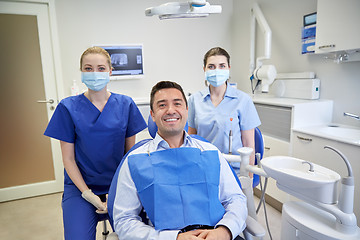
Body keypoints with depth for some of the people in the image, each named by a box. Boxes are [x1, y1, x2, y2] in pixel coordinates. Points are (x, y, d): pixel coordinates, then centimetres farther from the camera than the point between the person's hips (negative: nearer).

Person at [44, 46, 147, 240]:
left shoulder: (125, 104, -1)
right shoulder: (68, 107, -4)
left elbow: (131, 151, 2)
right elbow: (68, 159, -2)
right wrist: (88, 194, -10)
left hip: (119, 183, 1)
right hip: (81, 185, 0)